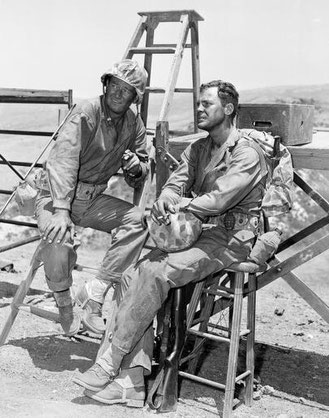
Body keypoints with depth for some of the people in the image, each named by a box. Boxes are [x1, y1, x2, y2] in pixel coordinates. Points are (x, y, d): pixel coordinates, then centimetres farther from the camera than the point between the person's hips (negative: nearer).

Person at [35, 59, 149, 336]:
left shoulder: (134, 124, 2)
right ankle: (64, 302, -4)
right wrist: (61, 209, -42)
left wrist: (136, 168, -16)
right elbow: (62, 160, -30)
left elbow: (140, 177, 10)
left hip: (93, 198, 6)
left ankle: (94, 292, -14)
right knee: (59, 239, -35)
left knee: (138, 219, -20)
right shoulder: (86, 113, -17)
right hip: (56, 194, -5)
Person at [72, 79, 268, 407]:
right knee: (135, 273, -16)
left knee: (154, 274, -28)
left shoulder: (245, 155, -8)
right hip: (198, 232, 7)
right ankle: (132, 381, -18)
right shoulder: (197, 149, 18)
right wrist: (166, 199, -17)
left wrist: (178, 206, -16)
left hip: (230, 238, -7)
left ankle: (109, 366, -19)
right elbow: (176, 182, 6)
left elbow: (218, 200, -20)